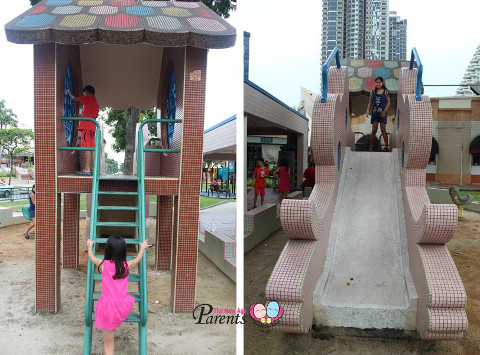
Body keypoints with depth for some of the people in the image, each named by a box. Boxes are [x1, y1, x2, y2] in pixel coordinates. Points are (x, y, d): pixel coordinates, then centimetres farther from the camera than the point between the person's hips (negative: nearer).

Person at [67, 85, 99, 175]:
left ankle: (87, 169, -18)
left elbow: (75, 98, 9)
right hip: (92, 127, 9)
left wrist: (69, 92, 27)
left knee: (87, 147, -13)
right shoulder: (96, 102, 25)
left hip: (86, 126, -9)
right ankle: (92, 168, 3)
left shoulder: (88, 98, 1)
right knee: (91, 148, 5)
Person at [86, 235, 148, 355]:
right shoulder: (127, 265, -2)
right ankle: (112, 334, 41)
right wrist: (143, 247, 39)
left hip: (108, 305, -1)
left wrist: (90, 245, 36)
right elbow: (138, 259, 21)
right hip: (123, 305, 1)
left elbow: (91, 256, 17)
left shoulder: (103, 264, -5)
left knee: (108, 343, 6)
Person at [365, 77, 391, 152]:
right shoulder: (373, 92, 7)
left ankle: (386, 147, 2)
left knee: (383, 130, -2)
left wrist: (384, 111, -13)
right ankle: (371, 147, 6)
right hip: (374, 113, 2)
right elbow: (370, 102, 8)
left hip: (382, 113, -2)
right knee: (374, 130, 3)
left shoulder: (385, 91, 1)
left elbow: (388, 102, -1)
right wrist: (368, 110, -6)